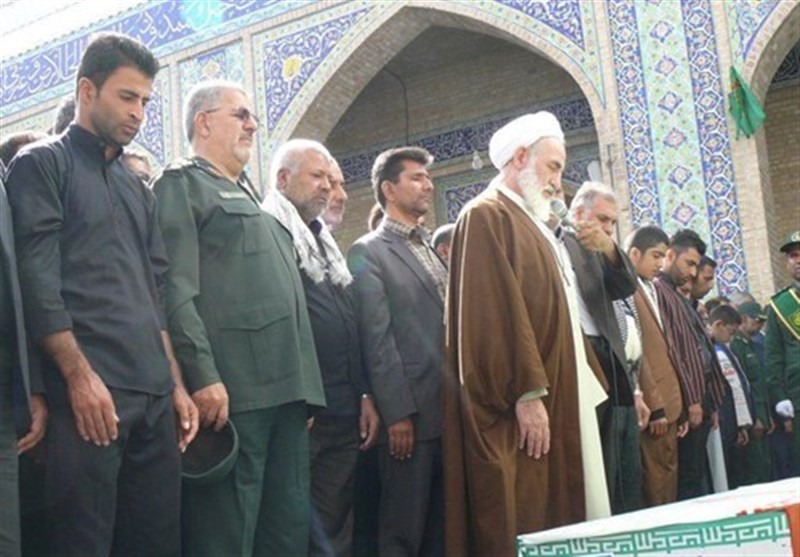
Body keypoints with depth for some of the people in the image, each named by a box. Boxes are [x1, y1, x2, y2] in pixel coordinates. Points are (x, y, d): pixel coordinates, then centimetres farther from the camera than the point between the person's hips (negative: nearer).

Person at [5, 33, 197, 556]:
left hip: (155, 394, 6)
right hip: (90, 389, -6)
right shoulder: (42, 165, 4)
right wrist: (79, 375, -15)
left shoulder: (138, 189, 23)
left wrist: (177, 383, 13)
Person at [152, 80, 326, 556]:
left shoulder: (250, 196, 28)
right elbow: (176, 290, -11)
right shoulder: (182, 185, 2)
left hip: (286, 389, 8)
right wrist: (204, 375, -21)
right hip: (230, 391, -8)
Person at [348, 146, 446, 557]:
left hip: (449, 408, 7)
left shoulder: (432, 249, 20)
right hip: (410, 412, -7)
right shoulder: (368, 252, -3)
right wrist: (397, 413, -16)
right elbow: (377, 338, -11)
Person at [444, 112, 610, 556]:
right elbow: (496, 311, -17)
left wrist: (586, 386, 16)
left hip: (556, 398, 10)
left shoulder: (531, 224, 22)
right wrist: (527, 393, -23)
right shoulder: (487, 215, -7)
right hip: (518, 408, -10)